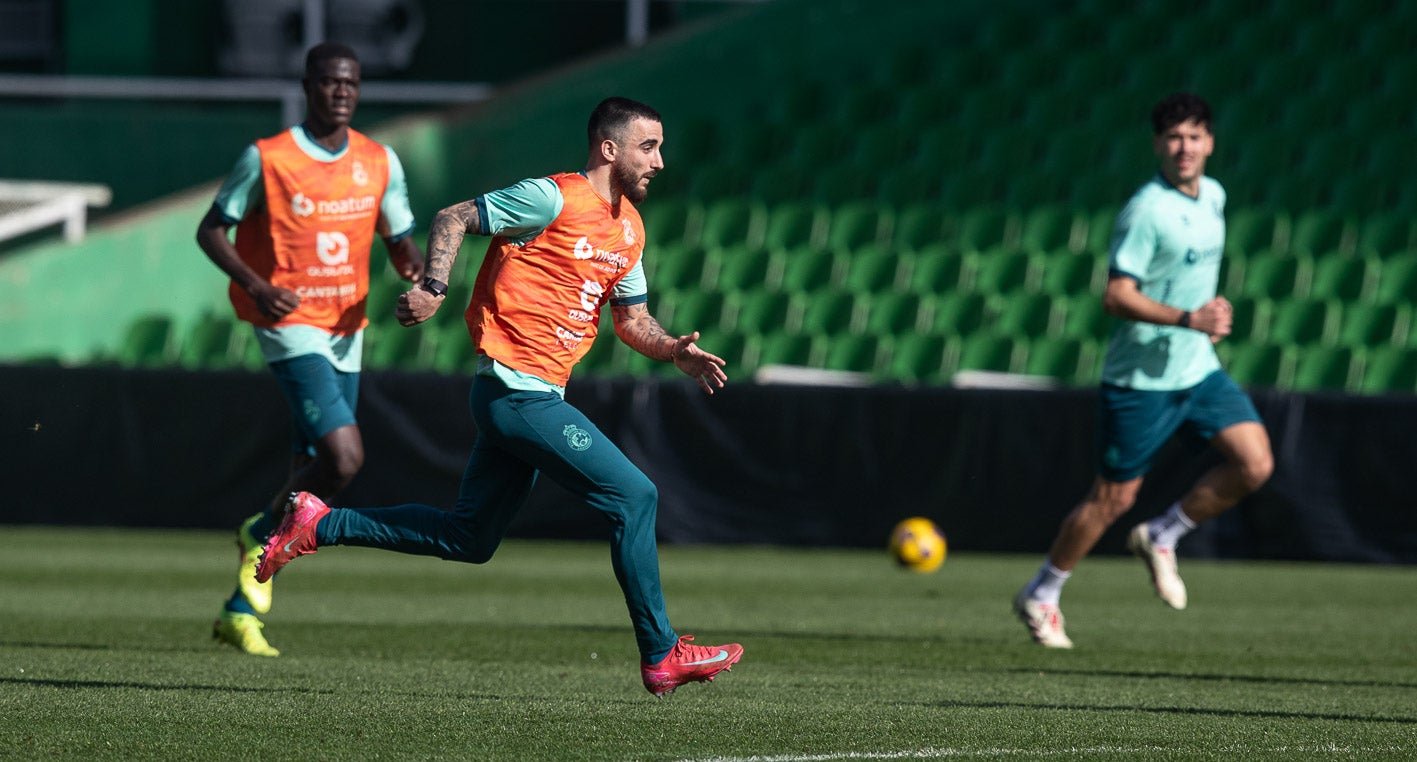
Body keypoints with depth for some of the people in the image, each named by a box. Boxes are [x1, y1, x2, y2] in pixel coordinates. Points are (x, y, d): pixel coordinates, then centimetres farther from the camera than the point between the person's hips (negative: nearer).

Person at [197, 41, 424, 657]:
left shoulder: (380, 163, 5)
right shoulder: (267, 159, -9)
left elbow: (400, 240, 13)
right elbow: (211, 231, -3)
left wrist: (414, 265, -12)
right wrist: (256, 286, -19)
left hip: (346, 329, 6)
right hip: (290, 325, -6)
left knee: (311, 475, 7)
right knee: (344, 456, -22)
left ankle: (241, 608, 19)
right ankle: (262, 534, 6)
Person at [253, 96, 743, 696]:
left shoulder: (629, 228, 15)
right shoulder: (554, 200, -12)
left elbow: (631, 318, 23)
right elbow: (452, 219, -9)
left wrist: (676, 351, 4)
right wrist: (434, 288, -24)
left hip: (534, 396, 10)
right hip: (518, 392, -10)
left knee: (469, 539, 13)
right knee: (633, 496, -11)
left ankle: (317, 525, 20)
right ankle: (660, 657, -4)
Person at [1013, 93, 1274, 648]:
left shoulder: (1213, 196, 7)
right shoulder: (1146, 211, -18)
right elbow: (1116, 296, -23)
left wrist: (1212, 312, 12)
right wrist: (1189, 319, -29)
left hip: (1198, 370, 7)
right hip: (1141, 376, -7)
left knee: (1255, 463, -10)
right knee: (1113, 499, 1)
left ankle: (1161, 538, 10)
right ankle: (1040, 596, 20)